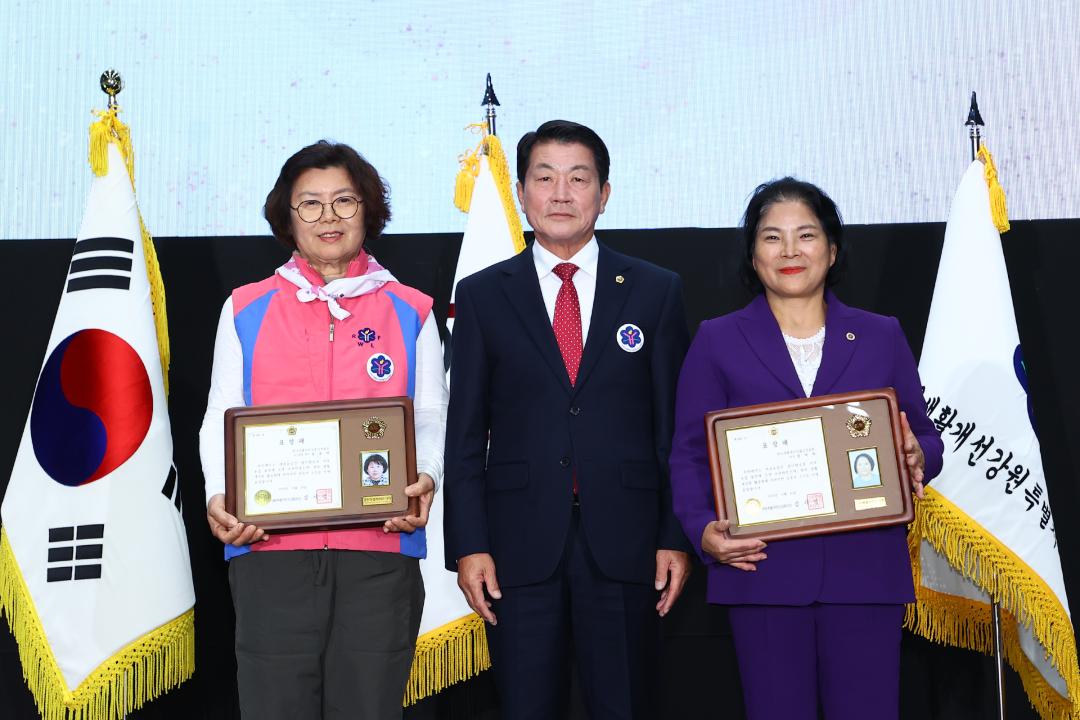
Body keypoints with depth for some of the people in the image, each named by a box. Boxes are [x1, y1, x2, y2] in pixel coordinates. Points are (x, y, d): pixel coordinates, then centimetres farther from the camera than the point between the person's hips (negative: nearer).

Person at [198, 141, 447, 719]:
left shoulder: (411, 312, 12)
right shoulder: (246, 309, 12)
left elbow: (432, 420, 8)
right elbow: (220, 421, 9)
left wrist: (425, 480, -12)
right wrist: (218, 497, -8)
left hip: (380, 547, 0)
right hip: (270, 547, 0)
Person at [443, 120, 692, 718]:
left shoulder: (656, 291, 6)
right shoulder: (481, 296, 6)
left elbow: (676, 424, 5)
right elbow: (465, 433, 4)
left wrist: (678, 536, 0)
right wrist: (467, 545, -3)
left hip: (624, 543, 0)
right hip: (520, 546, 0)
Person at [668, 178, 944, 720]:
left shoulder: (881, 337, 13)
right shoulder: (718, 341, 8)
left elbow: (924, 437, 15)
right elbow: (690, 452, 5)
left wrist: (918, 459, -9)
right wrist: (703, 529, -12)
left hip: (866, 568, 1)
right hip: (763, 568, -1)